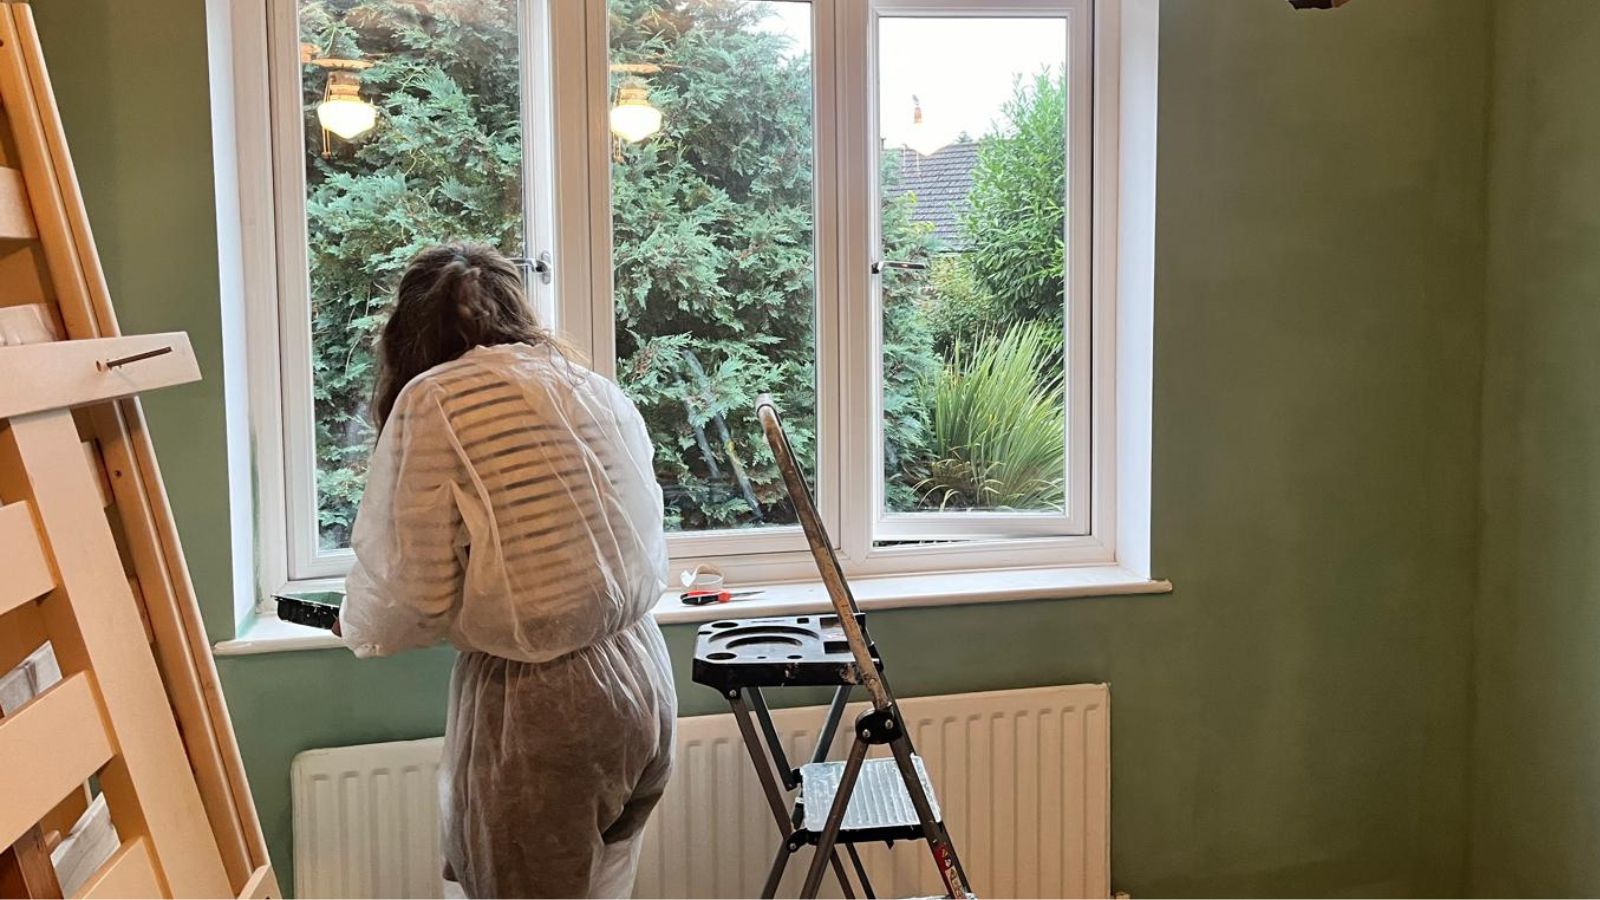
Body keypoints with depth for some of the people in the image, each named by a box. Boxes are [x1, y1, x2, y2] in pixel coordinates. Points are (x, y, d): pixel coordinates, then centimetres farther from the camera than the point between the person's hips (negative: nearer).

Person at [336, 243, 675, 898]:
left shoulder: (433, 402, -11)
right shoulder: (597, 390, 7)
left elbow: (411, 596, -14)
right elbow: (640, 548, 10)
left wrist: (356, 627, 9)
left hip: (537, 706, -6)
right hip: (642, 679, 6)